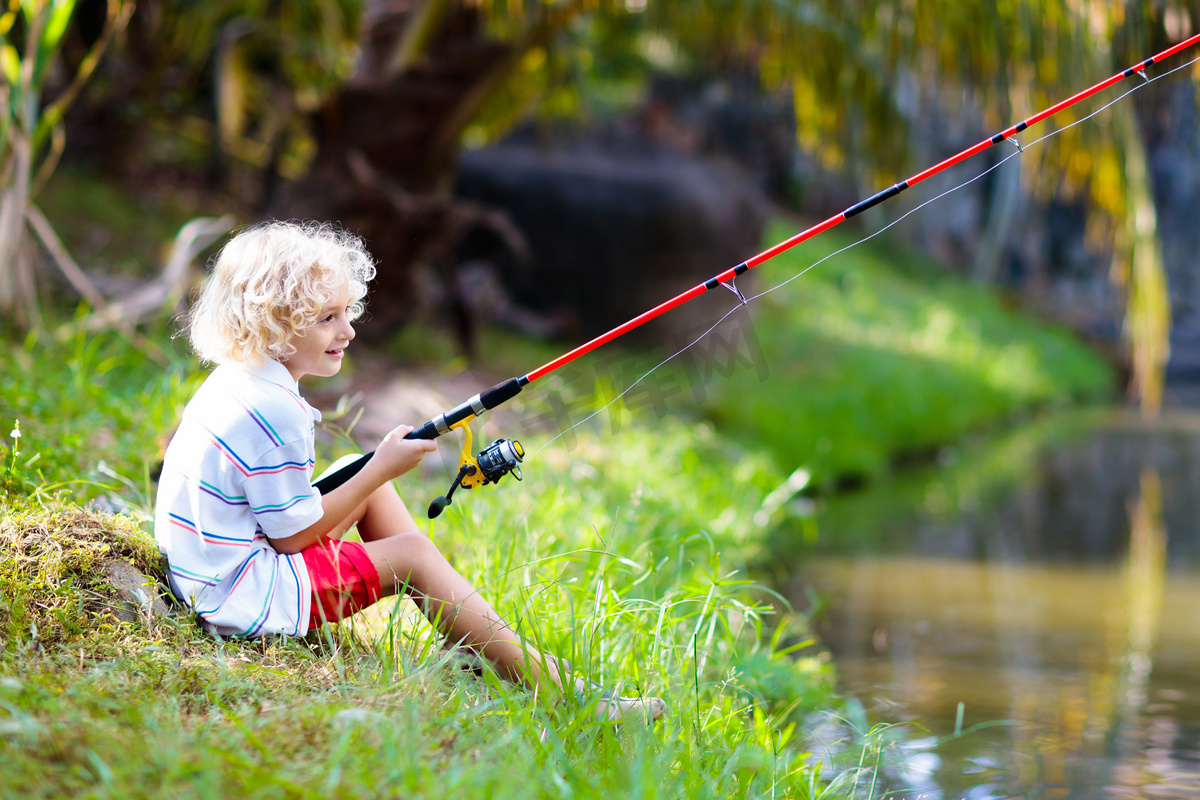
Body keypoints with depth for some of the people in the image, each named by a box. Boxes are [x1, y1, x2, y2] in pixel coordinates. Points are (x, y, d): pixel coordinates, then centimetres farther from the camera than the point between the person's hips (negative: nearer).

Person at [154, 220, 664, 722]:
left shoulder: (235, 380, 7)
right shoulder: (273, 411, -24)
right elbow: (293, 534, -19)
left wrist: (376, 473, 11)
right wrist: (382, 469, -11)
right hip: (243, 597, -10)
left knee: (373, 489, 16)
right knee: (411, 555, -8)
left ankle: (480, 646, 17)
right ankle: (556, 690, -9)